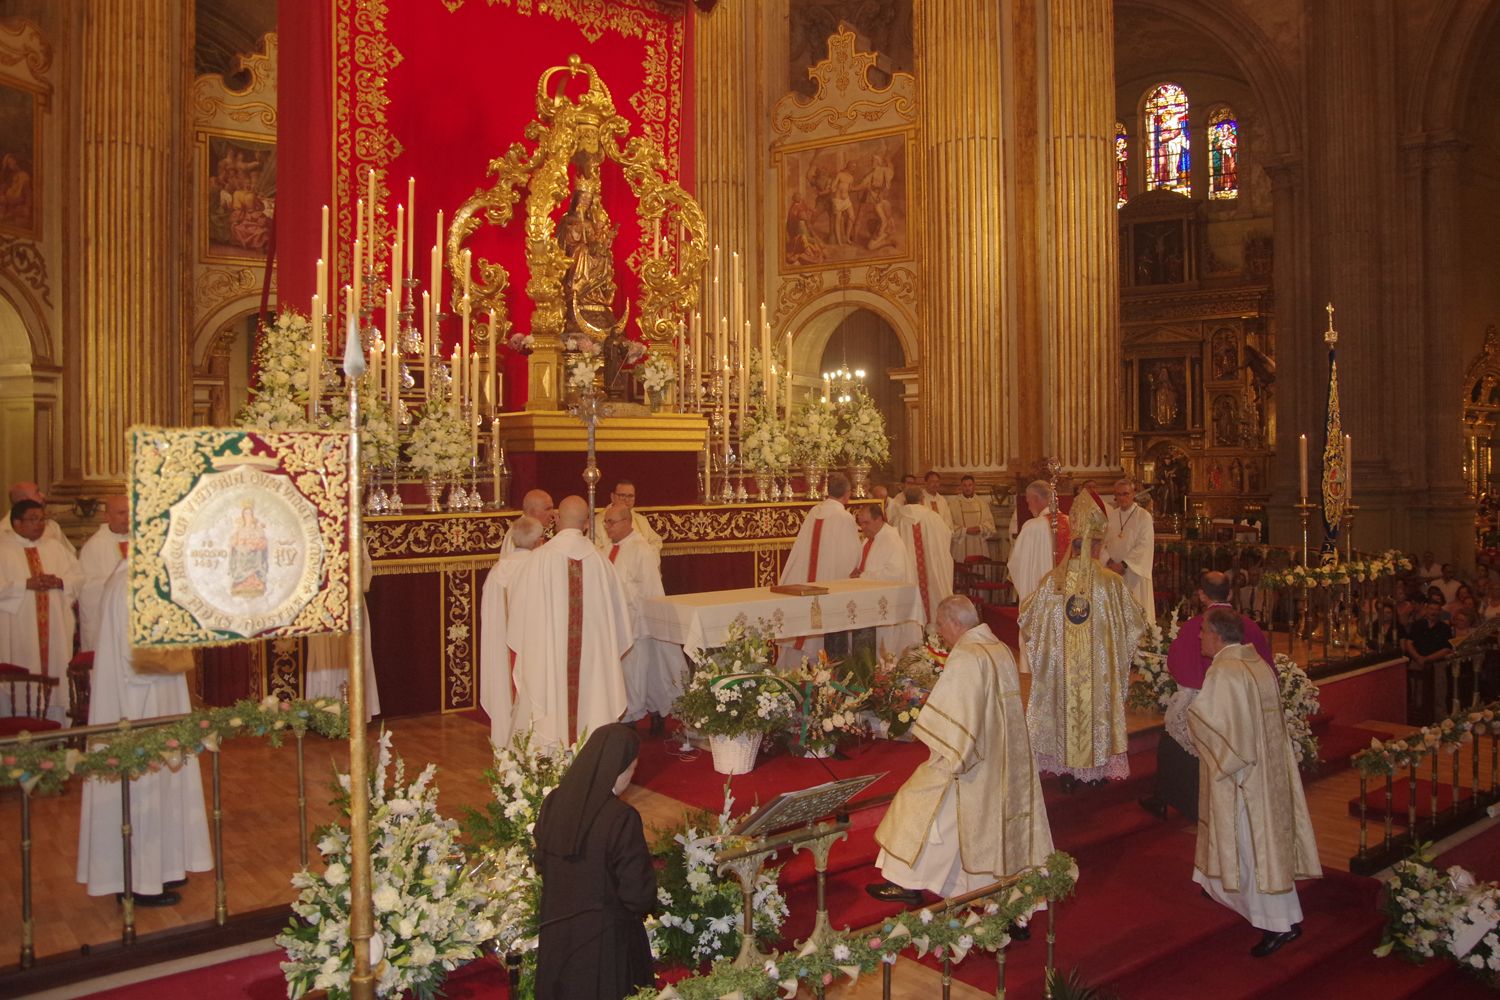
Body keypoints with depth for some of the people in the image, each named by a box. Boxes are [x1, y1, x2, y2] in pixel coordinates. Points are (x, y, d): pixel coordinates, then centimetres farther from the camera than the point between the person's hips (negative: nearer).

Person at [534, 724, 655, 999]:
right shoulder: (622, 818, -27)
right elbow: (638, 890, -19)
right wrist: (642, 907, 3)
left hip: (556, 928, 5)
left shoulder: (553, 802, -10)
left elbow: (541, 863, 4)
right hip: (603, 935, -5)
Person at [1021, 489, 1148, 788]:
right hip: (1098, 665, -1)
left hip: (1061, 665, 1)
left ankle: (1067, 769, 21)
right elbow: (1134, 622, -1)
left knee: (1065, 708, 13)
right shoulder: (1111, 581, -13)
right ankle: (1097, 768, 25)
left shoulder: (1054, 580, -9)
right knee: (1096, 707, 14)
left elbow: (1027, 617, 3)